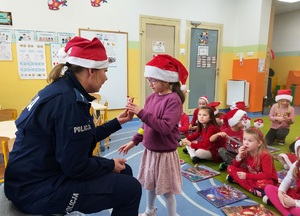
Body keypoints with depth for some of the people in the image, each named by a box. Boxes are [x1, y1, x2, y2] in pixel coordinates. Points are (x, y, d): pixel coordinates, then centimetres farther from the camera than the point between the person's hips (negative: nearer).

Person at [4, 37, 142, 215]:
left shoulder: (64, 90, 5)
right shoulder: (68, 100, -25)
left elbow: (83, 139, 12)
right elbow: (76, 167, -24)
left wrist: (117, 122, 16)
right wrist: (110, 165, -7)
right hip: (38, 189, -9)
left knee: (124, 172, 12)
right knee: (131, 188, -10)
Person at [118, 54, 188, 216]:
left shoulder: (173, 99, -20)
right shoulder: (151, 97, 2)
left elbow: (165, 127, -30)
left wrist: (142, 113, -32)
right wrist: (134, 141, 10)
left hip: (165, 153, -7)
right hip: (150, 151, 8)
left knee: (166, 190, 8)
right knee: (149, 184, 24)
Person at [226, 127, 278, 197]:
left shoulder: (265, 155, -24)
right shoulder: (245, 151, -8)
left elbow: (267, 175, -27)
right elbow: (235, 166, -3)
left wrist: (247, 176, -32)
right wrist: (239, 156, -23)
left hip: (267, 179, -6)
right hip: (250, 175, 7)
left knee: (262, 183, -42)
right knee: (230, 168, -12)